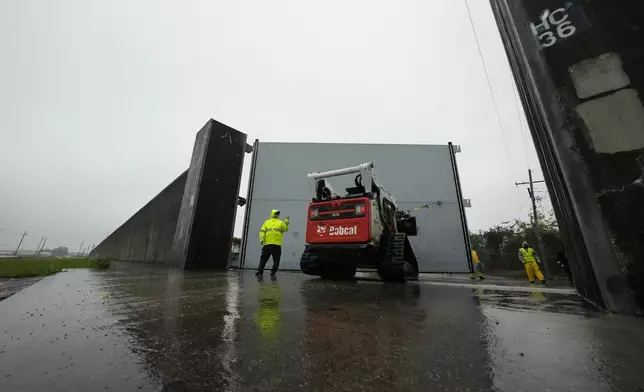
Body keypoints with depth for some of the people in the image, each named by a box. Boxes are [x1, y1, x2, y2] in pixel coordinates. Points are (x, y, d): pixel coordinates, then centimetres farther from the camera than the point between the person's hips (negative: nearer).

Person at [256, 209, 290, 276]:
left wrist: (286, 222, -15)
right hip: (267, 244, 0)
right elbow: (262, 231, 8)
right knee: (263, 259, 5)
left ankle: (273, 272, 15)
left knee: (276, 260, 3)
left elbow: (285, 229, -2)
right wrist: (261, 239, -7)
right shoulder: (266, 222, 16)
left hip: (277, 244, 0)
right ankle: (260, 271, 16)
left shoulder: (281, 222, 15)